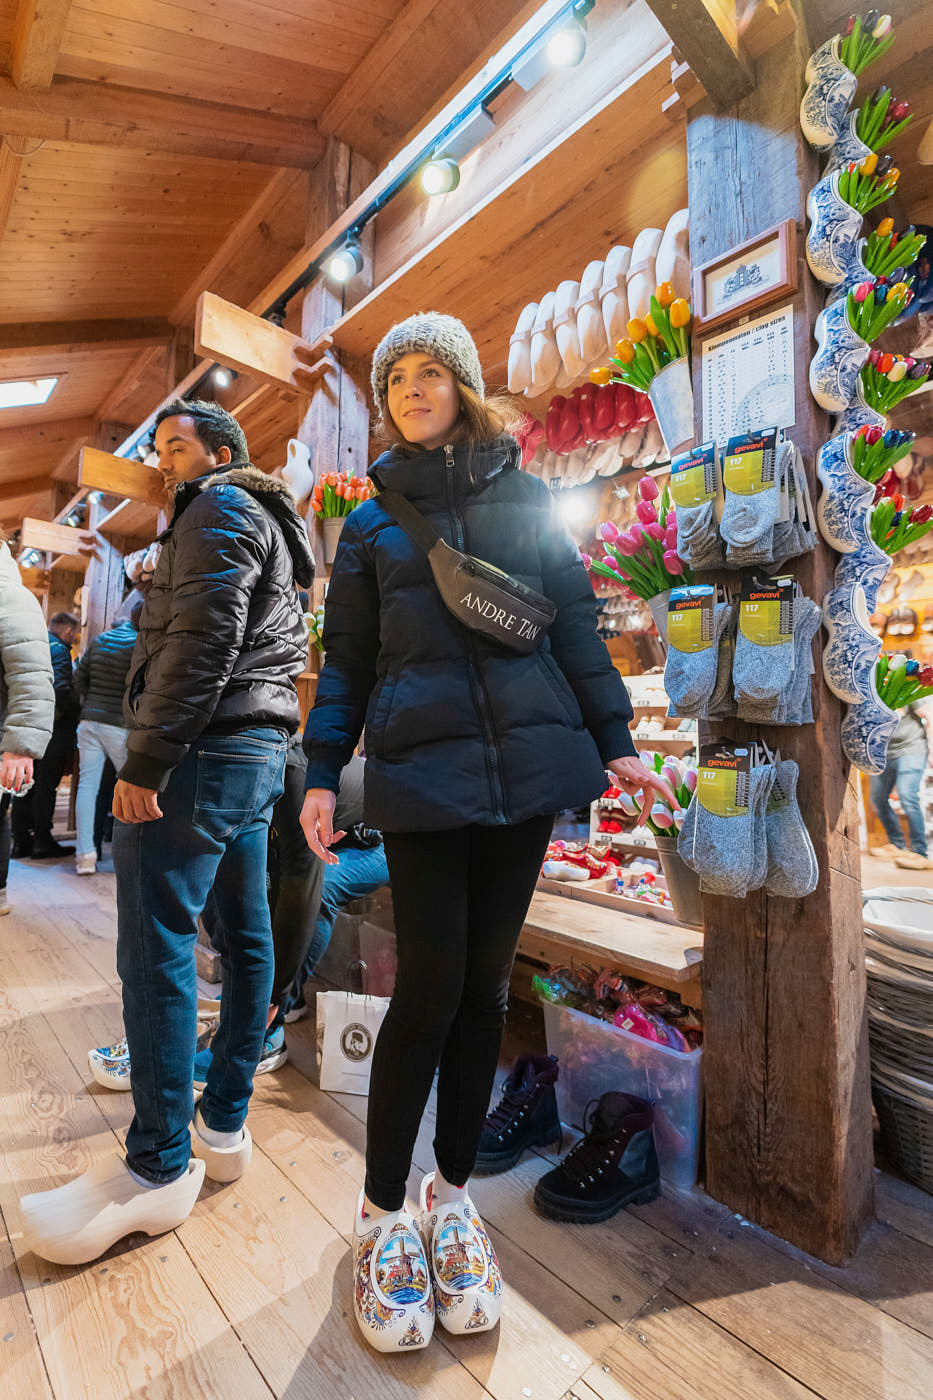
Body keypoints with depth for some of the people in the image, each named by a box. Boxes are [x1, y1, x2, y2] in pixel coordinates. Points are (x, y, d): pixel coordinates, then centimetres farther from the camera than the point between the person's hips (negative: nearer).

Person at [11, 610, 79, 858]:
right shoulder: (58, 651, -10)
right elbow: (61, 690, -21)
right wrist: (76, 717, -10)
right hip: (51, 728, -8)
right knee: (46, 786, -2)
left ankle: (21, 841, 16)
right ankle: (42, 842, 2)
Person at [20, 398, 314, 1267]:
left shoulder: (220, 510, -2)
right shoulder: (269, 525, 28)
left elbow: (202, 639, -17)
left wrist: (146, 760, -19)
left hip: (204, 749, -11)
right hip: (259, 749, 11)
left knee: (156, 945, -8)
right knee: (245, 935, 10)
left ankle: (159, 1166, 2)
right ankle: (224, 1123, 22)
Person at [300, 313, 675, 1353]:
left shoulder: (524, 498, 14)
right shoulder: (371, 520, 13)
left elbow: (575, 626, 11)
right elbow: (347, 661, 10)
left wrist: (611, 741, 6)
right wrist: (321, 774, 2)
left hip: (526, 762, 2)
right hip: (421, 770, -1)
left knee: (485, 980, 9)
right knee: (432, 982, -3)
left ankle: (452, 1195, 29)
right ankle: (382, 1212, 21)